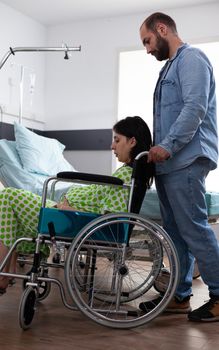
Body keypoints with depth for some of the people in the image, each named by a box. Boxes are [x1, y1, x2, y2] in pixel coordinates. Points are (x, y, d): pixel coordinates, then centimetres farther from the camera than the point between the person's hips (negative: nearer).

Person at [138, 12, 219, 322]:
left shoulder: (191, 58, -3)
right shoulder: (171, 66, 26)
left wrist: (168, 145, -19)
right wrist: (159, 150, 16)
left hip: (186, 160, -10)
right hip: (169, 162, 10)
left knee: (194, 229, -8)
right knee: (175, 232, 9)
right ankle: (180, 295, 16)